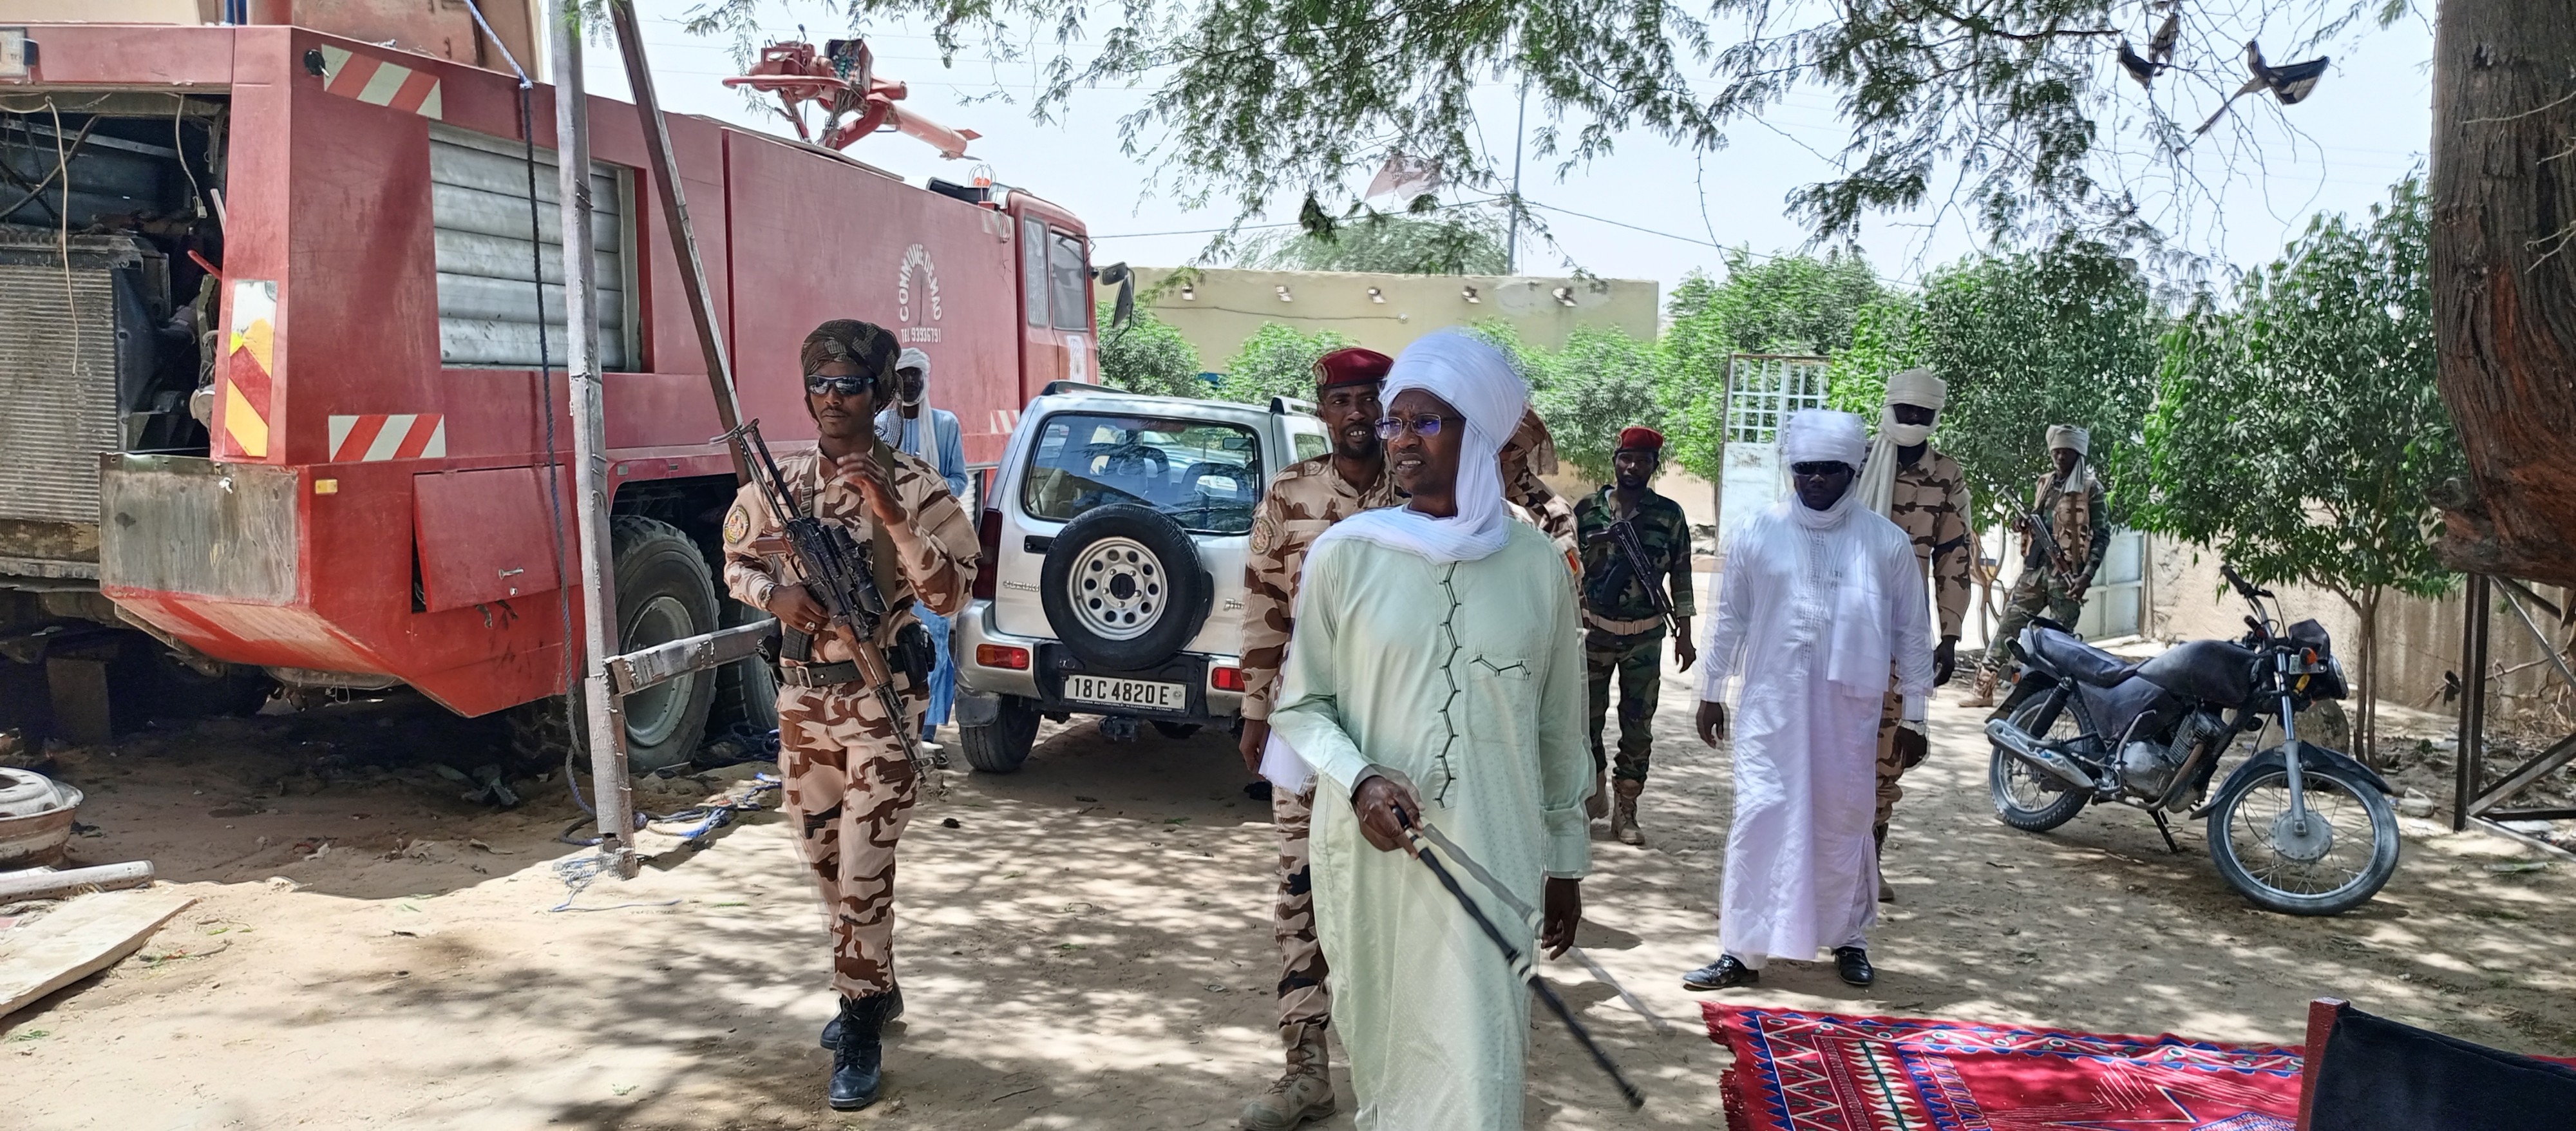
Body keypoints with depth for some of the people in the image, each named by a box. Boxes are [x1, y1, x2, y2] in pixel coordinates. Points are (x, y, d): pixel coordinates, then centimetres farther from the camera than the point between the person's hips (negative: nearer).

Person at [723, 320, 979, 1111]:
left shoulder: (912, 485, -10)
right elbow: (737, 562, 14)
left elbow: (951, 594, -16)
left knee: (865, 867, -7)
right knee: (825, 859, 17)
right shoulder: (779, 480, 3)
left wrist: (891, 515, -25)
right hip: (803, 695, 6)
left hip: (881, 698, -5)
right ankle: (874, 987, 36)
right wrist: (776, 595, -7)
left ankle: (861, 1031, 5)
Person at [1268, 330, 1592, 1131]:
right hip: (1369, 856, 0)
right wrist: (1359, 780, -16)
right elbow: (1299, 704, 2)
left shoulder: (1537, 564, 0)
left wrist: (1566, 861, 13)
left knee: (1477, 1063, 0)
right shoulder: (1344, 553, -5)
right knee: (1381, 1045, 13)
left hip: (1495, 858, 0)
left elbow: (1561, 727, 8)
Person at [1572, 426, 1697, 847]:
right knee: (1587, 719, 6)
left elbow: (1681, 576, 4)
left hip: (1645, 637, 0)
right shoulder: (1587, 510, -1)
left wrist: (1684, 634, 2)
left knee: (1638, 726, 5)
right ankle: (1592, 796, 24)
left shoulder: (1669, 515, 0)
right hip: (1594, 632, 0)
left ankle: (1625, 811, 15)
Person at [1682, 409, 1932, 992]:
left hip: (1849, 708, 0)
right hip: (1772, 703, 0)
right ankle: (1741, 951, 3)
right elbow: (1730, 619, 9)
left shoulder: (1886, 541, 0)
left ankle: (1849, 938, 30)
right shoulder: (1757, 535, 1)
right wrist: (1711, 692, 12)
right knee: (1760, 817, -3)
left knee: (1845, 822, 10)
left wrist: (1913, 713, 5)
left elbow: (1912, 632, 5)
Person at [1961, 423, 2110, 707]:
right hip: (2036, 567, 6)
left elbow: (2102, 535, -6)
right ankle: (1984, 688, 7)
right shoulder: (2044, 483, 14)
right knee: (2009, 625, 3)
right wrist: (2023, 524, 3)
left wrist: (2088, 574, -16)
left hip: (2067, 573, -5)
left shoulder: (2090, 488, -3)